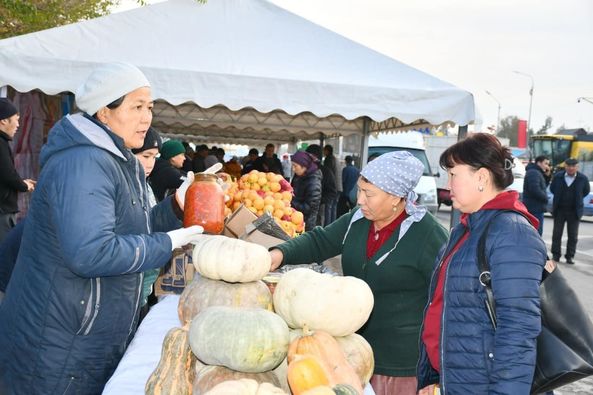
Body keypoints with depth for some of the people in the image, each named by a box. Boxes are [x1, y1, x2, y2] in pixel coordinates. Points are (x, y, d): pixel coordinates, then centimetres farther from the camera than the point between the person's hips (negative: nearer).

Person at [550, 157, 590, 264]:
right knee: (557, 234, 5)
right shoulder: (558, 176, -5)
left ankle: (570, 256, 13)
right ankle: (556, 255, 14)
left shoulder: (583, 178, -8)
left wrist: (577, 199, 7)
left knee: (573, 236, 4)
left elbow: (586, 191, 8)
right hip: (559, 210, 1)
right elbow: (552, 189, 11)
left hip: (574, 211, -1)